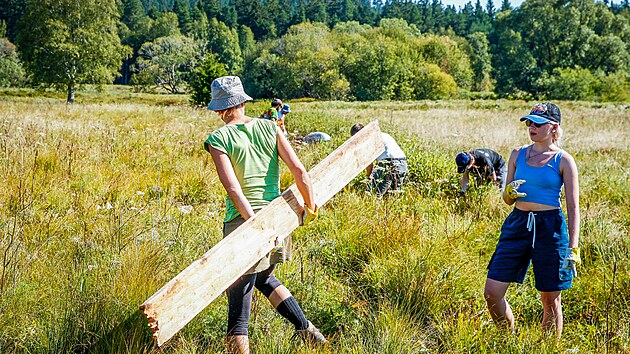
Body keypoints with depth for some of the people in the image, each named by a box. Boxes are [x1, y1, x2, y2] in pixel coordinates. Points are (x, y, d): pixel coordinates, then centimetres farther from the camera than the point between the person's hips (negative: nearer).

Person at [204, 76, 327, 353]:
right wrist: (310, 206, 11)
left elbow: (232, 187, -18)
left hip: (243, 221, -5)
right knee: (263, 278, 30)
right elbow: (299, 170, -1)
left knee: (238, 292, 3)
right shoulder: (269, 128, 5)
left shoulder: (218, 139, -6)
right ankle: (307, 329, 26)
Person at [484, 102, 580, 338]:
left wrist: (573, 248, -9)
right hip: (518, 224, 4)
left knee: (550, 301, 4)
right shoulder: (518, 155, 9)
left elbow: (573, 207, -3)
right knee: (492, 294, -2)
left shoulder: (564, 160, -3)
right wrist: (510, 192, -10)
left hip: (550, 228, -4)